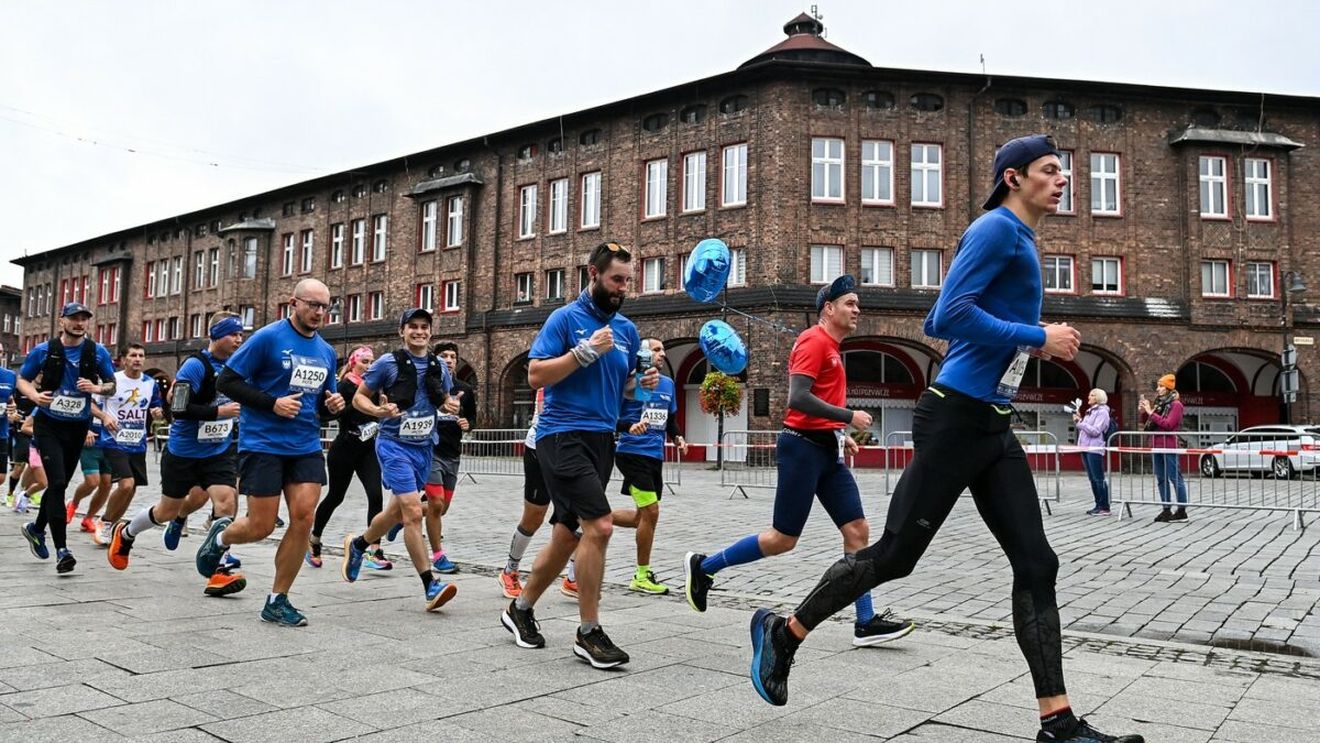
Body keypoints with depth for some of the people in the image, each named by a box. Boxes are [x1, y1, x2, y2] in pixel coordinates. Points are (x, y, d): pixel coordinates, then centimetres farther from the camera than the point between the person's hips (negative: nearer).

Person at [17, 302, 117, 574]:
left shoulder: (98, 352, -1)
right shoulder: (44, 351, -3)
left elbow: (112, 385, 6)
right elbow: (21, 380, 7)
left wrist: (97, 388, -17)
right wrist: (35, 395, -14)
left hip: (78, 427, 3)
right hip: (48, 425, -3)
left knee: (60, 484, 15)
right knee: (57, 483, -15)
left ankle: (36, 528, 42)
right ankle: (61, 550, -13)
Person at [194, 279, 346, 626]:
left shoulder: (326, 351, 11)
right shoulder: (268, 337, -7)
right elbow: (226, 381, -8)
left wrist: (332, 406, 0)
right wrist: (272, 403, -18)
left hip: (306, 447, 5)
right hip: (262, 445, -5)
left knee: (303, 518, -7)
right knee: (261, 527, -2)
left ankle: (277, 601, 7)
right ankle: (220, 535, 35)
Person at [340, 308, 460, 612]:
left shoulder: (439, 367, 7)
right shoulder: (388, 363, -6)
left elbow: (444, 400, 21)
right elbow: (359, 397, 0)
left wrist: (450, 406, -2)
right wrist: (378, 410, -20)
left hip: (424, 447, 6)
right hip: (394, 445, -6)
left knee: (397, 511, 18)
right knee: (413, 511, -17)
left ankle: (357, 546, 46)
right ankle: (431, 585, -13)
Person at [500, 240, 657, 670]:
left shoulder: (627, 329, 13)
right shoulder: (565, 318, -6)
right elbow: (535, 376, -12)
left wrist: (644, 383, 0)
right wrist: (586, 351, -19)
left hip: (601, 440, 7)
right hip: (563, 436, -7)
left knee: (567, 535, 13)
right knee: (599, 525, -18)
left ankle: (520, 609, 32)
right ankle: (589, 633, -5)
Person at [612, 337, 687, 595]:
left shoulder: (668, 384, 12)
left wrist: (678, 437, 1)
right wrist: (630, 426, -28)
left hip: (656, 456, 8)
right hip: (632, 453, -8)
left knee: (645, 517, 12)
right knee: (651, 512, -9)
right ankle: (642, 577, 5)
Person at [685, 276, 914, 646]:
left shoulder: (830, 347, 18)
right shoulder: (814, 340, -11)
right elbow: (798, 398, -21)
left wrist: (840, 435, 15)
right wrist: (848, 416, -18)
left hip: (827, 451, 9)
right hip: (803, 448, -9)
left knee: (857, 530, 3)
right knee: (783, 538, -3)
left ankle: (866, 622, 7)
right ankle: (702, 566, 13)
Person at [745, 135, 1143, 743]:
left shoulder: (1019, 239, 20)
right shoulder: (998, 228, -9)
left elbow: (936, 323, 22)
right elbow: (951, 314, -22)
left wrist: (1030, 342, 16)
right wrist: (1039, 338, -15)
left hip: (993, 427, 10)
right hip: (955, 419, -9)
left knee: (1036, 565, 3)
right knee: (895, 555, -1)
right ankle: (783, 633, 17)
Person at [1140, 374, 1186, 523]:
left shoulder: (1175, 404, -6)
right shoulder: (1157, 403, 14)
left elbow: (1168, 424, -17)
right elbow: (1143, 424, 17)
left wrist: (1151, 413, -17)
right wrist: (1142, 412, 0)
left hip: (1169, 446, -7)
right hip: (1155, 446, 8)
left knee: (1175, 478, -4)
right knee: (1161, 479, 9)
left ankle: (1182, 510, 0)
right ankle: (1166, 510, 14)